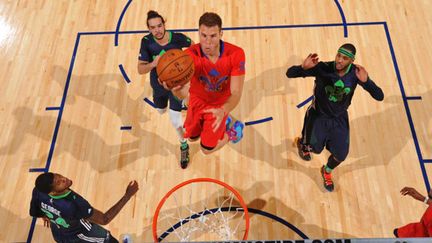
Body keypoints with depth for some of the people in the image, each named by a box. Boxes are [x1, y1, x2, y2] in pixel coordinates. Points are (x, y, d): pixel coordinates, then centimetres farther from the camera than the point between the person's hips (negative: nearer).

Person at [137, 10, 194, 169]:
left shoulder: (177, 38, -26)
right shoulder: (147, 42, -24)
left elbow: (194, 46, -3)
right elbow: (140, 70, -23)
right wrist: (153, 64, -43)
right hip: (158, 85, 3)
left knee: (174, 119, -10)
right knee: (161, 111, 27)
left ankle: (184, 146, 20)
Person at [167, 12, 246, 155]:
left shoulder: (236, 54, -33)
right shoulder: (190, 55, -33)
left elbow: (236, 92, -31)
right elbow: (184, 93, -44)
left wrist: (223, 111, -52)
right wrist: (176, 89, -71)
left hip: (219, 105, -2)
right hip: (198, 99, 2)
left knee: (207, 148, 4)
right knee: (192, 137, 23)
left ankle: (233, 130, 34)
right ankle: (224, 122, 50)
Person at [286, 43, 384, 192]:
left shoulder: (356, 73, -21)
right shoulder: (322, 68, -29)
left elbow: (380, 97, -23)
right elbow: (290, 74, -29)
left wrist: (365, 81, -41)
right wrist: (303, 67, -51)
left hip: (339, 118, 2)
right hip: (318, 115, -2)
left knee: (341, 155, 7)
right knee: (315, 148, 16)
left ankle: (327, 172, 43)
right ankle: (301, 143, 55)